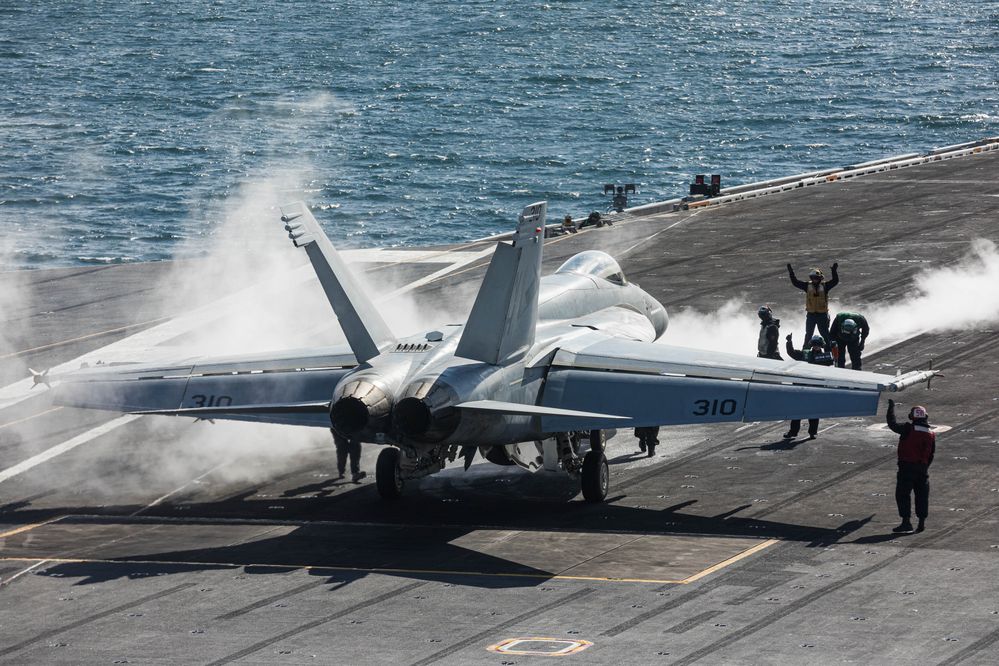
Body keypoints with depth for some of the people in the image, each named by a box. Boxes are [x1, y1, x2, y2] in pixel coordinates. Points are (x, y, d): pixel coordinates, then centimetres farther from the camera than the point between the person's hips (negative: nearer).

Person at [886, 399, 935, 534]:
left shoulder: (908, 430, -12)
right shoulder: (931, 435, 6)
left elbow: (892, 424, -1)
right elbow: (931, 455, 12)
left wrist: (891, 407, 12)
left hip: (906, 467, -5)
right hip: (922, 469, 5)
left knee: (902, 495, -2)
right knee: (922, 496, 13)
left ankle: (906, 522, -8)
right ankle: (922, 522, 16)